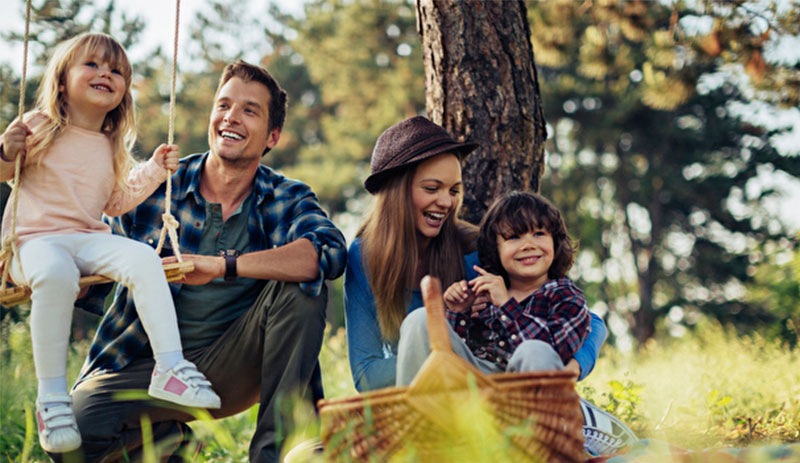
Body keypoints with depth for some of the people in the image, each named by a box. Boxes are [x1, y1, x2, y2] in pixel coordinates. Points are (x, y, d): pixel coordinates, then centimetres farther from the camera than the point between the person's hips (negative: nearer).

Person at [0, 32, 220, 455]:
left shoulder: (112, 148, 17)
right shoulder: (39, 127, 1)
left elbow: (116, 202, 24)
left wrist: (154, 170, 17)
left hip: (88, 238, 5)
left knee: (143, 258, -24)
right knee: (54, 273, -40)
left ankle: (170, 368, -24)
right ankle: (51, 397, -32)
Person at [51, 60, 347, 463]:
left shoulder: (287, 200, -2)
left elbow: (330, 253, -26)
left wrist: (223, 265, -35)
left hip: (233, 367, 0)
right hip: (147, 365, 1)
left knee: (302, 287, -25)